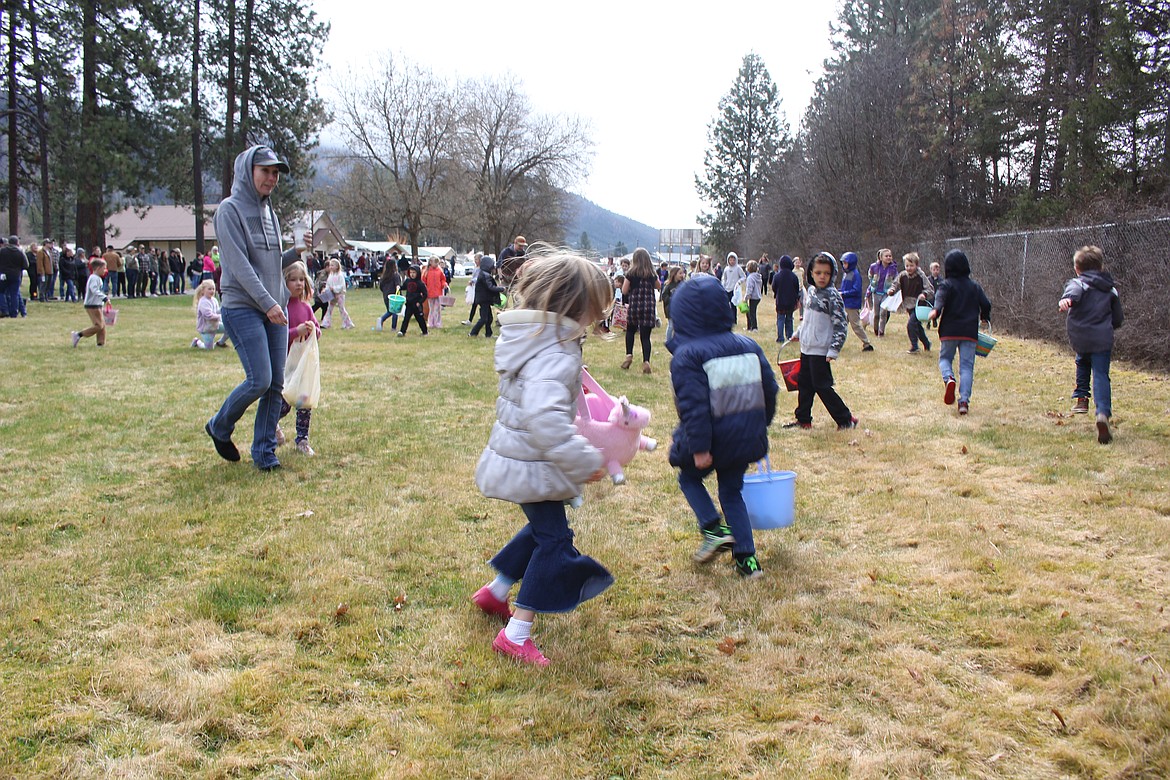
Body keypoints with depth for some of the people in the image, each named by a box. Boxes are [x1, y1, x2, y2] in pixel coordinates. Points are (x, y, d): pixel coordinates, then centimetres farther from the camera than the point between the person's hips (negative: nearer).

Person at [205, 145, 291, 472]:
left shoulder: (270, 212, 17)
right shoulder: (230, 209, -5)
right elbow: (239, 264, -14)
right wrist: (267, 303, -20)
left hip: (274, 309, 7)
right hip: (242, 309, -7)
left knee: (276, 384, 2)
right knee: (259, 380, -13)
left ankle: (265, 452, 11)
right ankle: (219, 427, 12)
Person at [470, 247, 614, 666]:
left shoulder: (526, 336, 2)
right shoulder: (556, 356, -28)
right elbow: (545, 418, -41)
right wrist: (584, 462, -34)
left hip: (513, 455, 10)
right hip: (532, 467, -10)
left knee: (543, 527, 26)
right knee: (552, 540, 2)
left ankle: (495, 592, 40)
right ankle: (515, 635, 8)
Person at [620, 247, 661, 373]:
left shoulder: (631, 273, -5)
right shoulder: (652, 274, 2)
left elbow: (624, 291, -1)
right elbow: (658, 286, 20)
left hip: (634, 305, -1)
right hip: (649, 306, 1)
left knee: (630, 330, 21)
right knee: (645, 336, 2)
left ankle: (629, 355, 6)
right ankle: (646, 362, -9)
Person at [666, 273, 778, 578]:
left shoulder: (686, 356, -16)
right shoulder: (748, 346, 3)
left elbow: (693, 407, -22)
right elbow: (770, 390, 8)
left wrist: (699, 448, -19)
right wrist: (759, 426, 20)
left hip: (711, 439, -5)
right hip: (746, 439, 5)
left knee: (689, 477, 23)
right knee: (732, 492, 19)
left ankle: (714, 528, 4)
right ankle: (747, 557, 14)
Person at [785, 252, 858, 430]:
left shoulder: (832, 295, -14)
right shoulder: (810, 291, 9)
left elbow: (840, 325, -16)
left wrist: (834, 350, -20)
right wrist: (798, 333, 27)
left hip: (821, 350, -8)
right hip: (806, 347, 8)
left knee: (822, 386, -4)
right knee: (804, 384, 14)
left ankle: (846, 419, 6)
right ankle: (803, 419, 26)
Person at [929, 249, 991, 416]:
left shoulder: (946, 284, -1)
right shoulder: (974, 286, 10)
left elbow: (940, 298, -21)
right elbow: (986, 305, 11)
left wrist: (935, 311, -37)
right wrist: (984, 318, 29)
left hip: (949, 331, -2)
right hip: (970, 332, 2)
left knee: (945, 358, 15)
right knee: (967, 366, 2)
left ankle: (948, 378, -18)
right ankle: (964, 401, -9)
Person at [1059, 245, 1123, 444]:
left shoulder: (1077, 284, 1)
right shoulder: (1111, 290, 14)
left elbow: (1074, 292, -27)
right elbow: (1118, 319, 18)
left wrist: (1066, 299, -49)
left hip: (1079, 339, -1)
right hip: (1103, 340, 1)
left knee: (1083, 363, 30)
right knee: (1101, 375, -3)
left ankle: (1081, 397, 26)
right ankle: (1103, 413, -24)